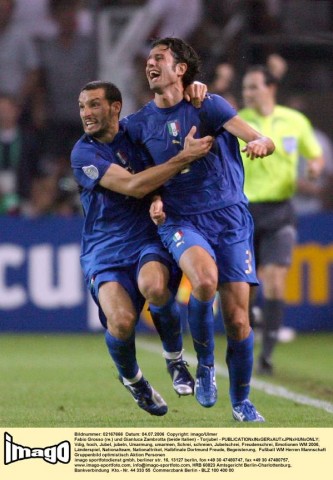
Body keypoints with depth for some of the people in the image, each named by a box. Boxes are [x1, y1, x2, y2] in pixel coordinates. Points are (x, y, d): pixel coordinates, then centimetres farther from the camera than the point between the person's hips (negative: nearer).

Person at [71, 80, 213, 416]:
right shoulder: (83, 154, -6)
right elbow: (134, 186, -19)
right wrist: (185, 157, -23)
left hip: (149, 240, 1)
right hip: (104, 249, -1)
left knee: (154, 287, -34)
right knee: (121, 320, -27)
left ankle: (175, 359, -4)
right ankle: (131, 379, 8)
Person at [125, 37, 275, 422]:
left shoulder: (208, 106, -1)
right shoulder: (139, 123, 10)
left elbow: (262, 141, -11)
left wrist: (260, 143, -35)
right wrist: (155, 200, 0)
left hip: (229, 217, -1)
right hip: (181, 220, 1)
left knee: (237, 318, -4)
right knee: (205, 280, -32)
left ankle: (241, 402, 17)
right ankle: (204, 365, -8)